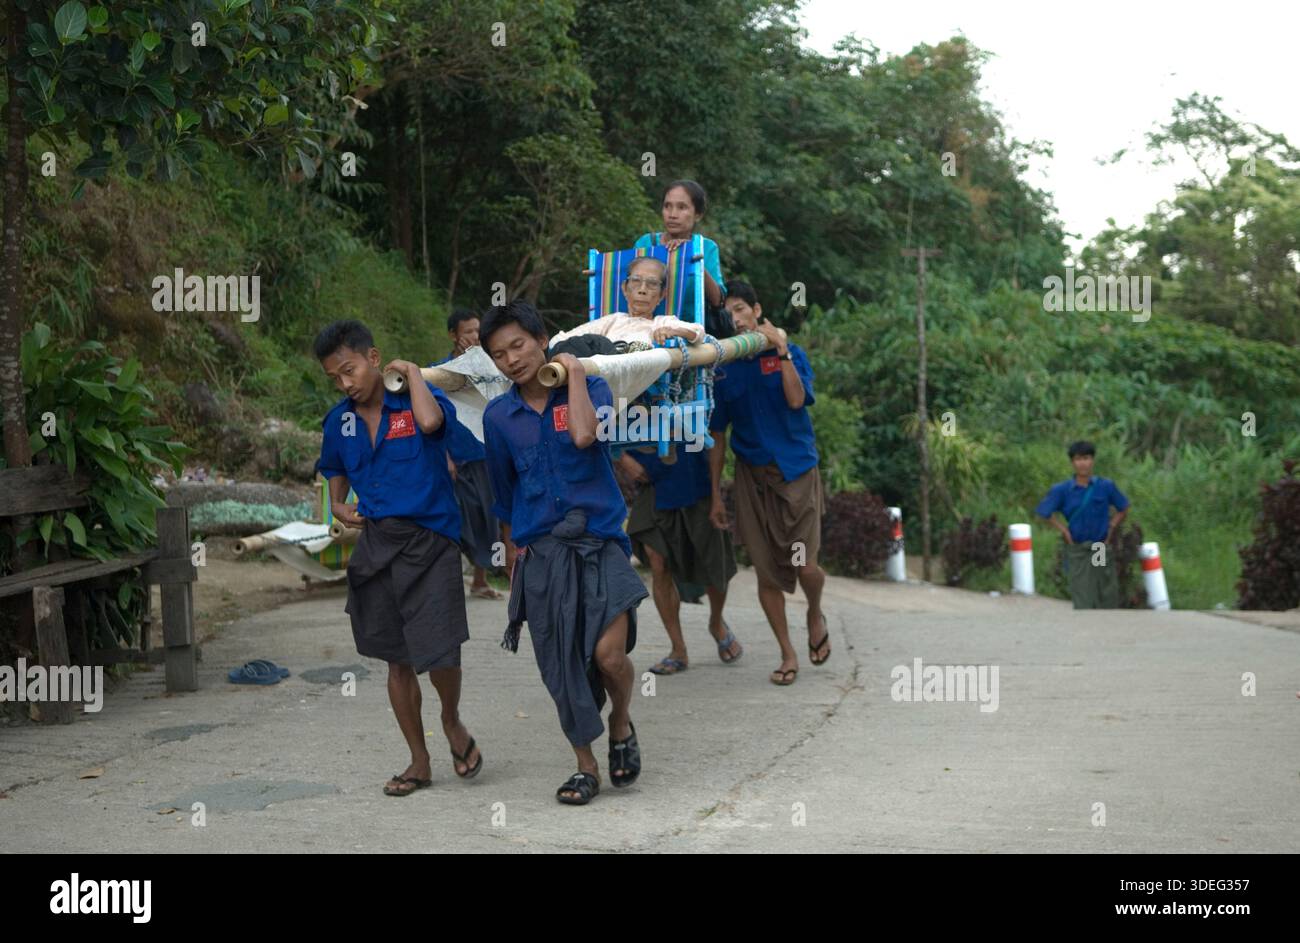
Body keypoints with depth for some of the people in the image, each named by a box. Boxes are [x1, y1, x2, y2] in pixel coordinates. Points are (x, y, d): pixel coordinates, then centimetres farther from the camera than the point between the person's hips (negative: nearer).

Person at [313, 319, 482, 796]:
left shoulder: (417, 400, -7)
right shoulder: (339, 421, 8)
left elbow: (430, 421, -32)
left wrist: (412, 372, -16)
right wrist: (338, 506, 7)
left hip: (429, 541, -5)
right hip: (376, 543, 5)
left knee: (440, 652, -12)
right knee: (397, 659, 11)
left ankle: (452, 721, 21)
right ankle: (419, 762, 23)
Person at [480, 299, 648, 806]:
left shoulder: (591, 388, -1)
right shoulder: (498, 416, 7)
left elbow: (584, 435, -23)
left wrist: (574, 374, -12)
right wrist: (514, 560, 17)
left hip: (599, 541, -3)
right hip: (541, 553, 3)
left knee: (608, 653, -16)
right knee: (561, 667, 4)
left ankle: (622, 725, 14)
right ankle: (585, 766, 20)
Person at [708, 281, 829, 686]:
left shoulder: (789, 353, 0)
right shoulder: (722, 370, 6)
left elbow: (796, 399, -18)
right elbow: (717, 436, 10)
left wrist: (781, 350, -21)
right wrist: (716, 495, 9)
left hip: (796, 472, -2)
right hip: (752, 475, 2)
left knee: (803, 565, -10)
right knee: (766, 571, 1)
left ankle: (815, 615, 23)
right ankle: (788, 654, 14)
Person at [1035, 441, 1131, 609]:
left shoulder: (1106, 486, -2)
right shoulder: (1062, 490, -5)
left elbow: (1123, 510, 10)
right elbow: (1045, 513, 6)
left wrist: (1111, 528, 0)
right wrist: (1064, 530, -1)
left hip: (1101, 549, 1)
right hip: (1077, 550, -1)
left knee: (1108, 598, 7)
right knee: (1082, 600, -2)